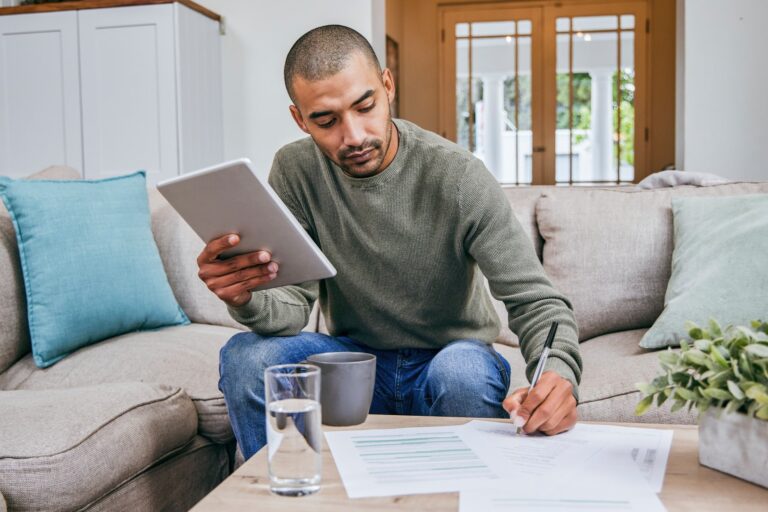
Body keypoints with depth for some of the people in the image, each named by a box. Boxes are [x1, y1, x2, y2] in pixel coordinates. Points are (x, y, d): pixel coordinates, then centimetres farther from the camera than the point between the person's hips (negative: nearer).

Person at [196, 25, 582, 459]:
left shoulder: (458, 176, -19)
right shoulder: (295, 171, -9)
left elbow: (535, 299, -20)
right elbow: (294, 304, -13)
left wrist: (557, 374, -42)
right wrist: (246, 299, -38)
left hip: (449, 356, -2)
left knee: (465, 370, -36)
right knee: (247, 358, -23)